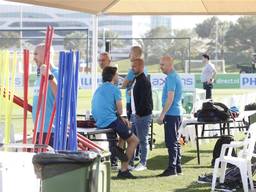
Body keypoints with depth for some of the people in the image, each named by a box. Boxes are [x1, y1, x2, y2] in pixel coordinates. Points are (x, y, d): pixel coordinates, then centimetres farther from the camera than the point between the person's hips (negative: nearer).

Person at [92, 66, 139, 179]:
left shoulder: (98, 89, 19)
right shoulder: (114, 89, -6)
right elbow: (120, 111, -8)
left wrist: (120, 118, 16)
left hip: (99, 123, 8)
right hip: (111, 122, -8)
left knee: (125, 123, 32)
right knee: (134, 140, 5)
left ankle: (119, 147, 9)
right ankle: (124, 170, 1)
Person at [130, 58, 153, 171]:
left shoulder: (144, 81, -14)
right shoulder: (136, 80, 15)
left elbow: (144, 99, -19)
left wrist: (139, 113, -18)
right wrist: (133, 112, 14)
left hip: (143, 115, -9)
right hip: (136, 114, 9)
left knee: (143, 139, -3)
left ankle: (143, 164, 3)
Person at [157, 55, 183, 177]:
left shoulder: (171, 78, -15)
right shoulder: (176, 76, 16)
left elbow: (170, 98, -21)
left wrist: (162, 114, -19)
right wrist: (164, 114, 24)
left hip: (171, 114, -10)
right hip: (177, 113, 10)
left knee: (171, 142, -8)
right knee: (175, 141, 13)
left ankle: (172, 168, -7)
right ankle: (177, 167, 17)